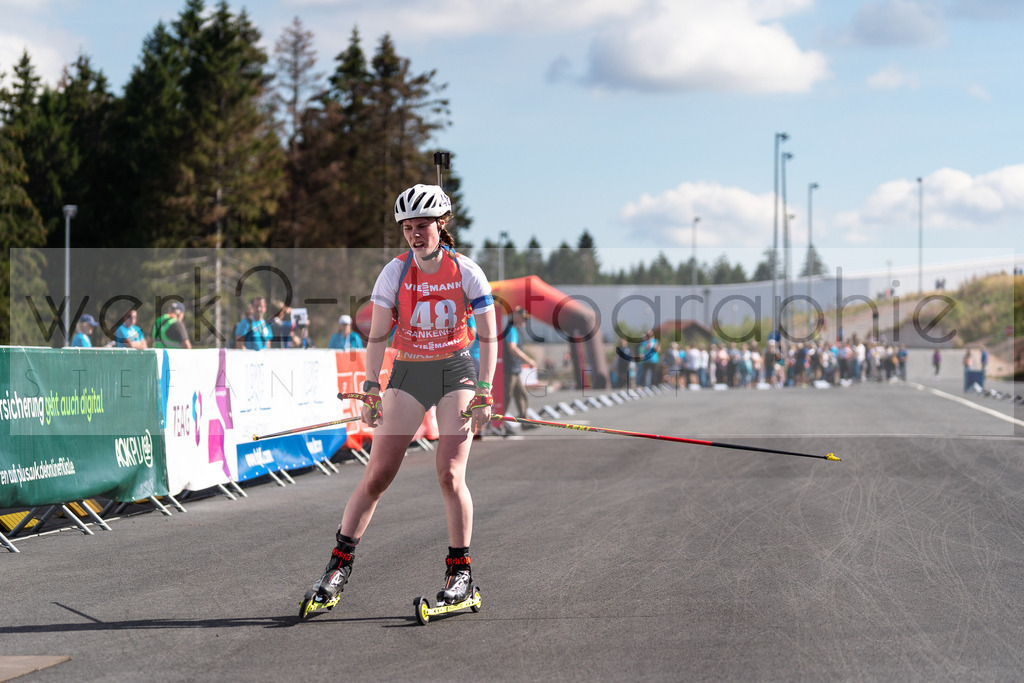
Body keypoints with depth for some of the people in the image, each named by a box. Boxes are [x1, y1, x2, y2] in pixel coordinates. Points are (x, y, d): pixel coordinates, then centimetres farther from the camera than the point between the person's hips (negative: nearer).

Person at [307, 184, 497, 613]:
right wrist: (371, 390, -11)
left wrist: (484, 394, -10)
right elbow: (377, 337, -3)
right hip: (408, 374, 1)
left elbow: (488, 338, -4)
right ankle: (340, 563, 2)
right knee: (377, 475, -5)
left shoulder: (466, 272, -9)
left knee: (450, 473, -12)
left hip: (456, 372, -1)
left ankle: (460, 570, -1)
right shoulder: (395, 272, -7)